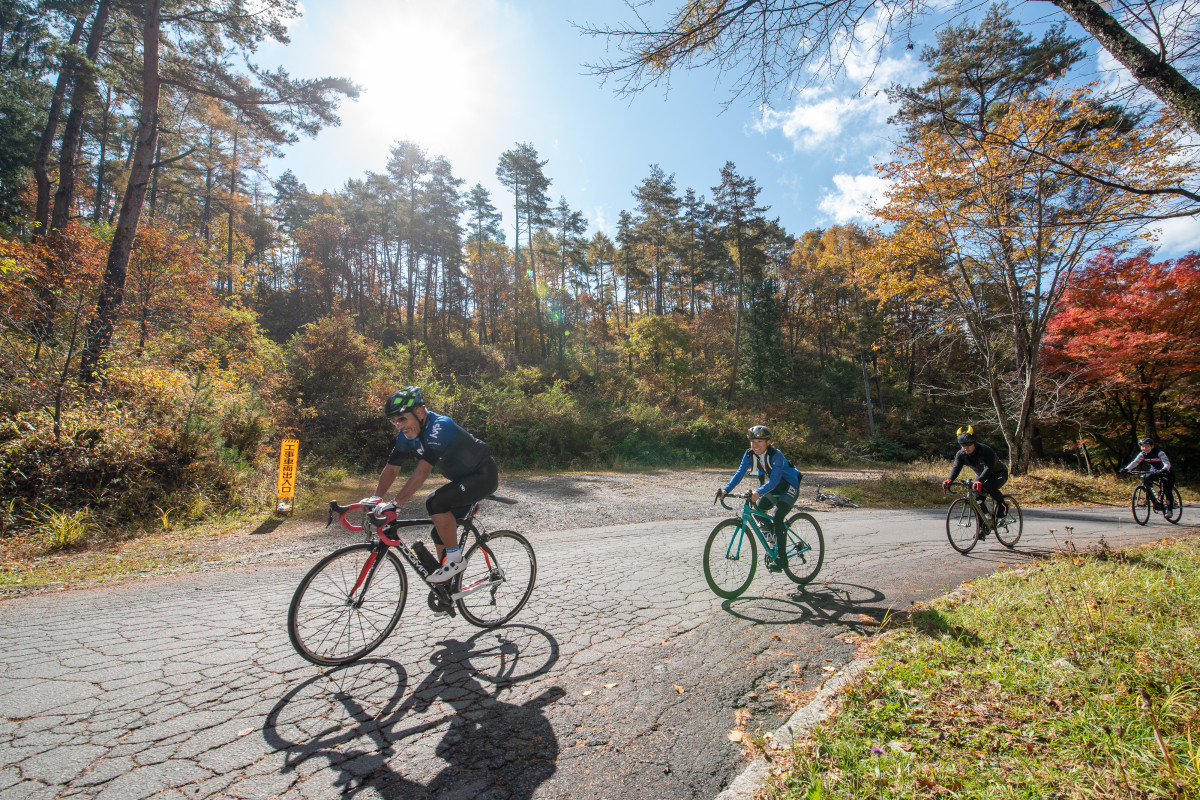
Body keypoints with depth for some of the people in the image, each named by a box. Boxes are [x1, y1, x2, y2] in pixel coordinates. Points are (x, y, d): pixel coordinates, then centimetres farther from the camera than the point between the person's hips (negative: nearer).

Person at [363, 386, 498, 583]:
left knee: (435, 502, -27)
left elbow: (422, 471, -37)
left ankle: (455, 559, -10)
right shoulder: (407, 434, -3)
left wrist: (395, 504, -37)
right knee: (441, 532, 8)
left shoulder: (440, 426, -29)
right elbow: (392, 468, -2)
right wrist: (376, 498, -16)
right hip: (461, 478, 9)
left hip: (483, 476, -9)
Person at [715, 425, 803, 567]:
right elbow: (740, 473, -17)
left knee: (777, 516, -22)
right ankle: (772, 542, 16)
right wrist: (726, 490, -31)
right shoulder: (750, 454, -13)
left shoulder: (776, 455, -30)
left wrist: (758, 492, -55)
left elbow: (774, 481, -39)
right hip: (773, 488, 7)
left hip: (789, 487, -7)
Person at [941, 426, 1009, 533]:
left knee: (988, 487, -36)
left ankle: (1002, 507, -7)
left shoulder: (986, 451, -30)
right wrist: (949, 480, -45)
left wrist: (979, 481, -59)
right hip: (981, 475, 6)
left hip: (998, 473, -6)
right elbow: (956, 467, -25)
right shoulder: (961, 454, -14)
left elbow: (989, 468, -43)